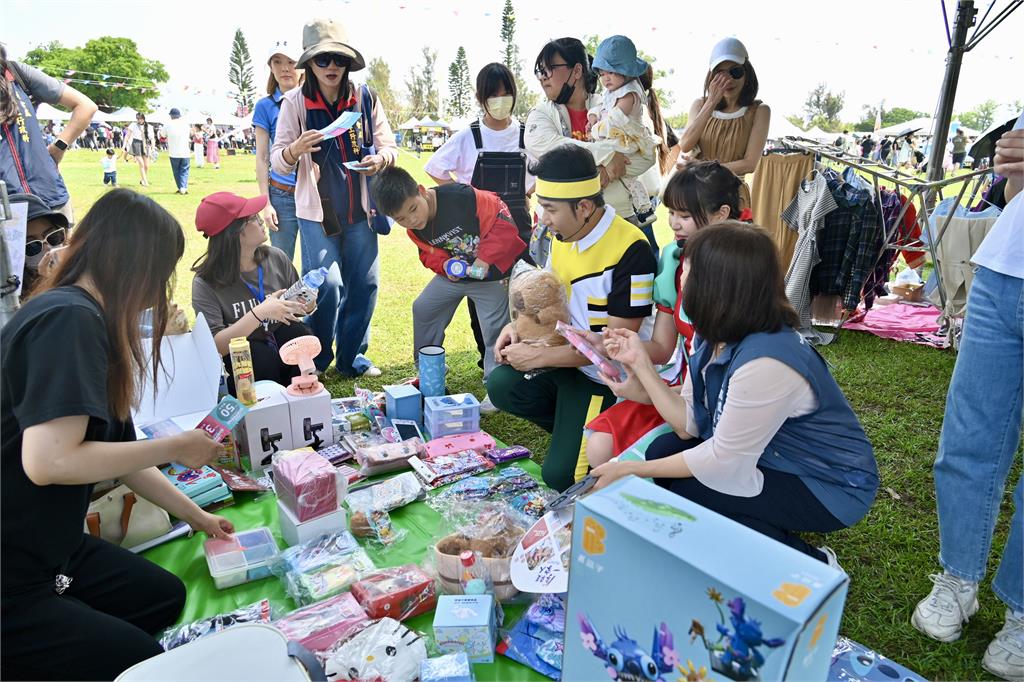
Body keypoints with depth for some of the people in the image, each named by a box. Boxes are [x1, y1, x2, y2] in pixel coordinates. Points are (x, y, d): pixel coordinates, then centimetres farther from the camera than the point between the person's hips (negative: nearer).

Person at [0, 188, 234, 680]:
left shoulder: (90, 322, 8)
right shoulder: (68, 319, -23)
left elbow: (114, 451, 14)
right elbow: (47, 461, -32)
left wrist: (195, 516, 22)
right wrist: (175, 448, -18)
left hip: (46, 547, 10)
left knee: (167, 596, 16)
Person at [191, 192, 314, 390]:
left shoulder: (276, 258, -5)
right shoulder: (206, 283, -15)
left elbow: (298, 303, 10)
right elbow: (216, 345, -22)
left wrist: (304, 306, -14)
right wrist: (260, 313, -31)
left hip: (283, 341, 4)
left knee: (300, 335, -26)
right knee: (258, 355, -33)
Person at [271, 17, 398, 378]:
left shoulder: (366, 98, 1)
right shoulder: (294, 102, -3)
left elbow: (390, 146, 7)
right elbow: (277, 162, -2)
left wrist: (381, 158, -17)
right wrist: (295, 149, -25)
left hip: (360, 211, 3)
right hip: (317, 212, -2)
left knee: (363, 284, 5)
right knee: (328, 284, -10)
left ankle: (351, 357, 24)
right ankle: (315, 361, 13)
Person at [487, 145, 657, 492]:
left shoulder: (631, 250, -25)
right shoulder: (562, 238, 0)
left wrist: (539, 356, -20)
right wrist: (518, 325, -3)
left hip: (604, 378, -8)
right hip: (567, 360, 8)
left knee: (560, 474, -12)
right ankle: (577, 432, 9)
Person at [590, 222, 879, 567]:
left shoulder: (763, 362, -34)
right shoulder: (717, 336, -7)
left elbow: (723, 460, -24)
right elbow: (690, 423, -6)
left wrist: (633, 470, -16)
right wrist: (640, 362, -11)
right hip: (776, 458, 8)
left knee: (680, 494, -18)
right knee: (662, 450, -3)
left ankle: (810, 563, 1)